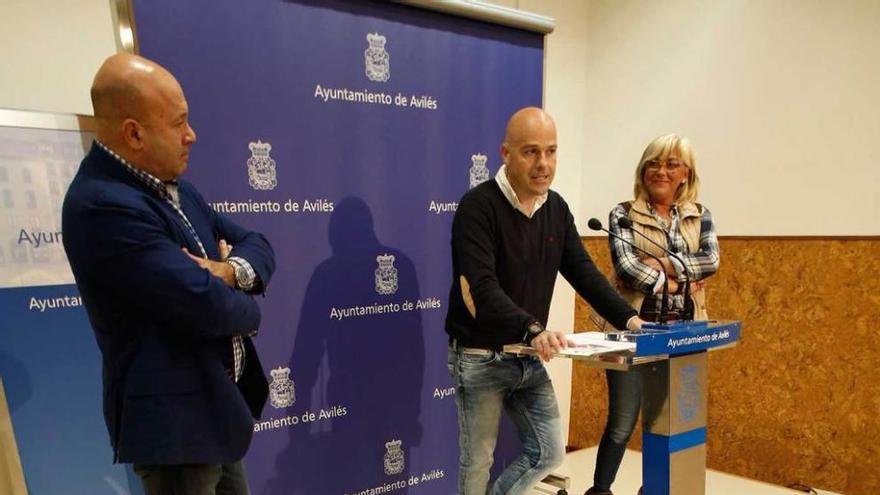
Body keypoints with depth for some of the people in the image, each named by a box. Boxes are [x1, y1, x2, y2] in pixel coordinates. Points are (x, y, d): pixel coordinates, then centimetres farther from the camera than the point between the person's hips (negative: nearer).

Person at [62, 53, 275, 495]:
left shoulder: (175, 187, 6)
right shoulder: (103, 206, -23)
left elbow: (257, 246, 6)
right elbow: (208, 307, -29)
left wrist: (230, 271, -16)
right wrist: (248, 307, -6)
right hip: (176, 420, -8)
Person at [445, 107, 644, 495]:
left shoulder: (557, 208, 3)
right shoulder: (478, 207, -19)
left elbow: (583, 271, 2)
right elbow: (483, 289, -30)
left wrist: (628, 318, -11)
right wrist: (533, 329, -44)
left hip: (529, 357, 7)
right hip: (481, 358, -6)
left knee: (549, 451, 14)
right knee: (477, 461, 10)